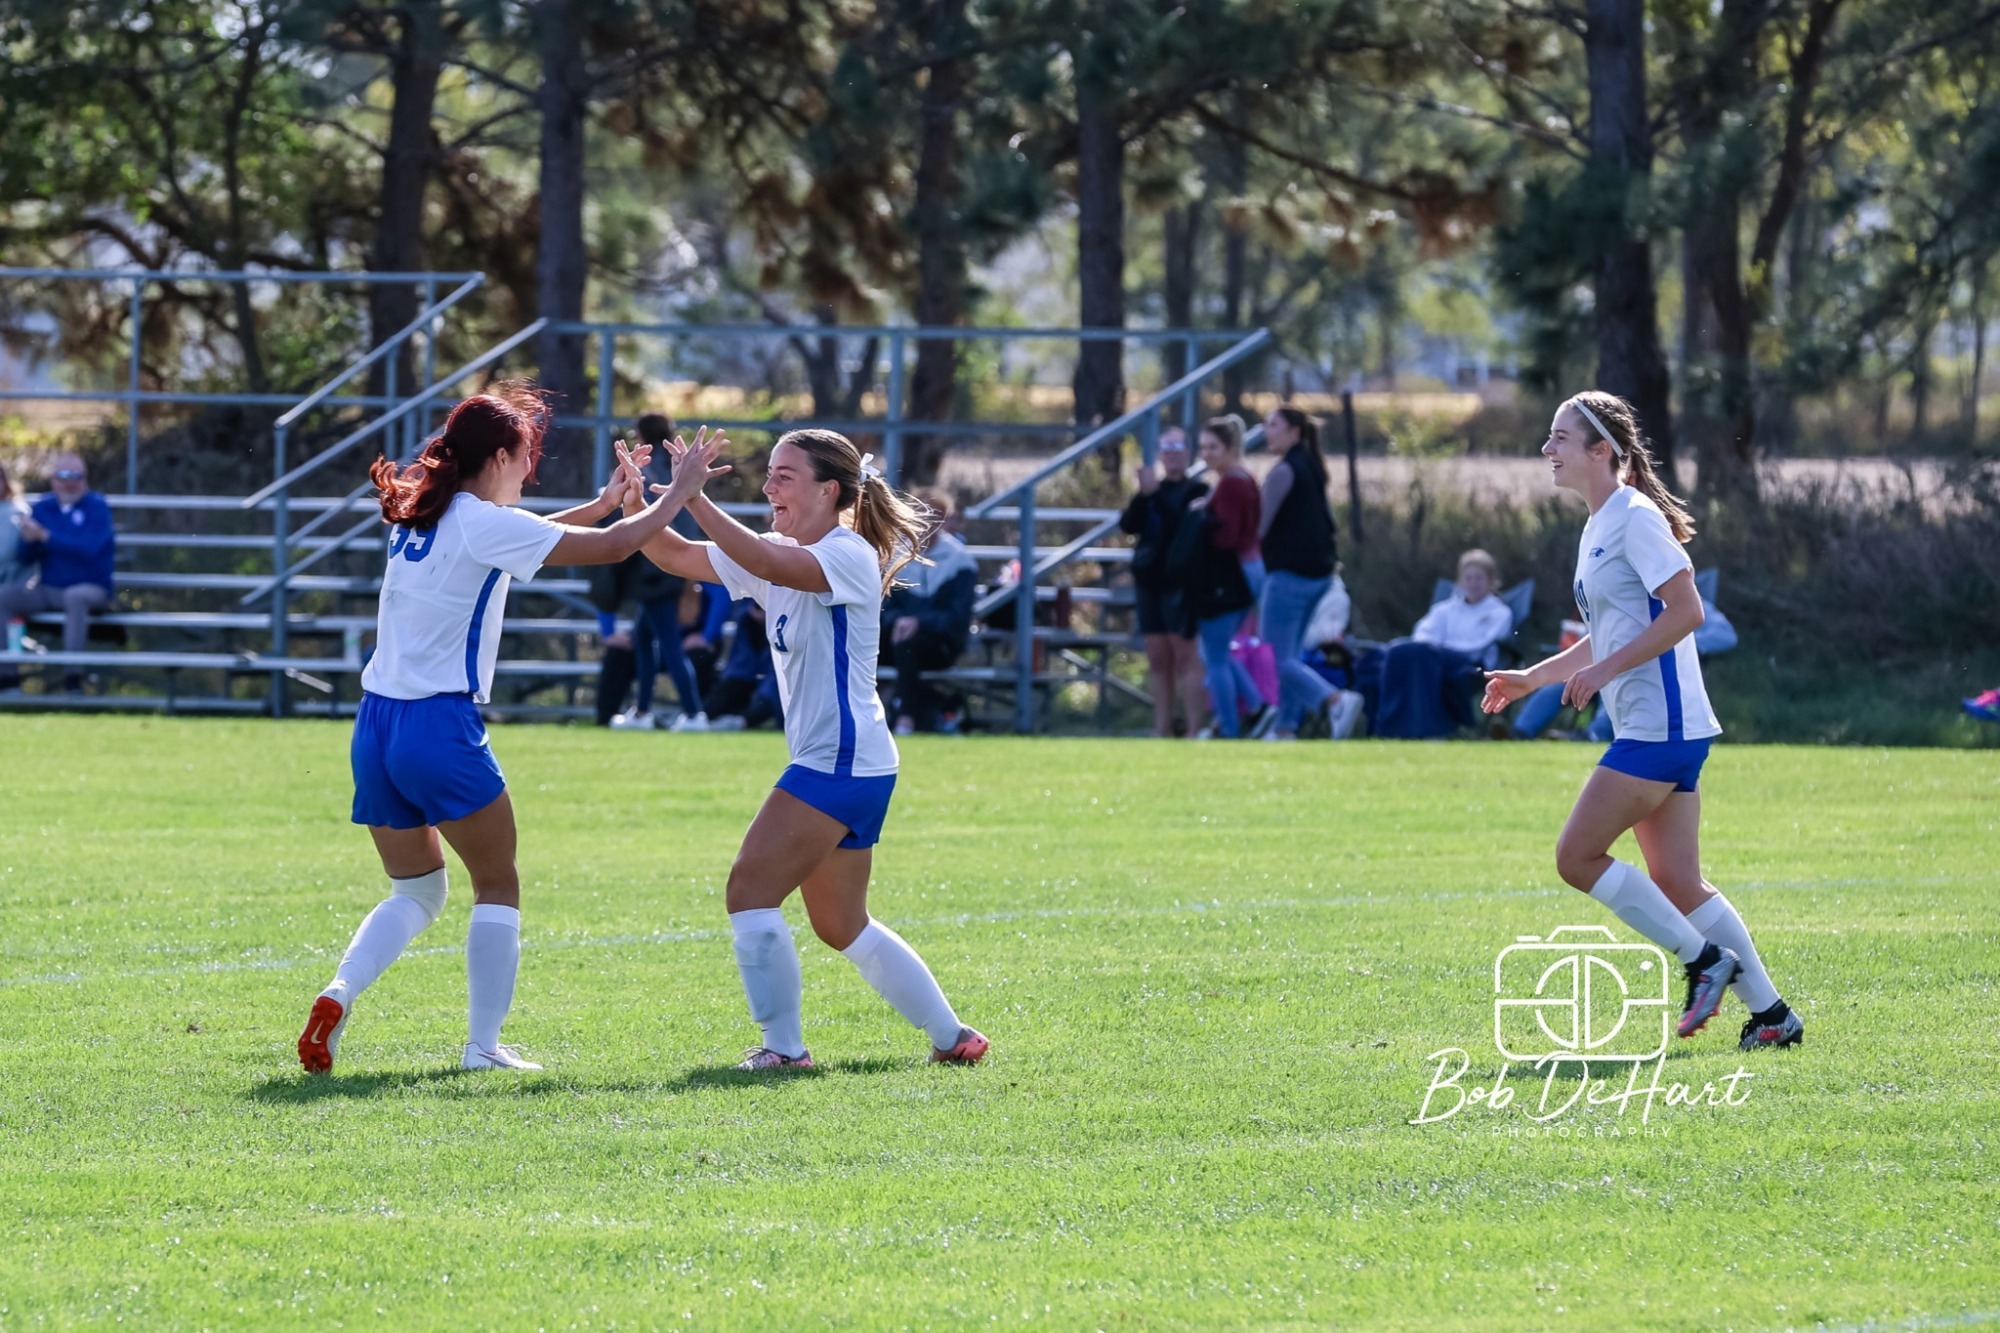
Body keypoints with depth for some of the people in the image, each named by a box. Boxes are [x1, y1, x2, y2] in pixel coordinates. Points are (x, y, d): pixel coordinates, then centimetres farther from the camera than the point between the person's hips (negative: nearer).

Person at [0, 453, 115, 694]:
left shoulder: (97, 507, -5)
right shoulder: (42, 508, 8)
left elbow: (90, 548, -21)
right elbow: (24, 558, 8)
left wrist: (45, 536, -22)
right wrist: (29, 540, -16)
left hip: (91, 589, -5)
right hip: (48, 590, 5)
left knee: (75, 596, -38)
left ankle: (73, 678, -38)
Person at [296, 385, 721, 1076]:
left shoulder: (420, 517, 13)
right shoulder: (485, 524, -9)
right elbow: (613, 547, -8)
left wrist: (599, 503, 30)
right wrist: (681, 491, 6)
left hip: (376, 726, 7)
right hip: (441, 726, -7)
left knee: (415, 892, 18)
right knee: (498, 887, 9)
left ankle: (340, 992, -5)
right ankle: (484, 1043, 5)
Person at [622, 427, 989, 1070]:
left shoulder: (850, 556, -14)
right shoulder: (780, 554, 12)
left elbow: (768, 564, -34)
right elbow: (676, 556, 7)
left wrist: (694, 497, -35)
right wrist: (637, 504, -12)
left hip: (844, 762, -10)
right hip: (838, 765, 10)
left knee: (751, 890, -13)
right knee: (842, 925, 16)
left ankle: (784, 1046, -7)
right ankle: (952, 1037, 24)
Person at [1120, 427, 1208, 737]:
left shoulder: (1196, 490, -2)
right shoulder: (1151, 489, 15)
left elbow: (1184, 525, -18)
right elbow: (1127, 524, 2)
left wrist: (1155, 493, -20)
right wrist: (1144, 495, -13)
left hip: (1180, 584, -6)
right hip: (1148, 581, 6)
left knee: (1184, 656, -7)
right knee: (1157, 660, 7)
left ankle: (1194, 729, -8)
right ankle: (1162, 728, 10)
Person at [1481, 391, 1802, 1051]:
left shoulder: (1636, 518, -11)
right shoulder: (1597, 527, 18)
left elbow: (1685, 610, -19)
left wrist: (1606, 670, -19)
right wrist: (1532, 679, 21)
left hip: (1662, 725, -10)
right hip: (1649, 727, 10)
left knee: (1578, 855, -10)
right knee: (1677, 883, 7)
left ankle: (1704, 959, -3)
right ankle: (1770, 1014, 9)